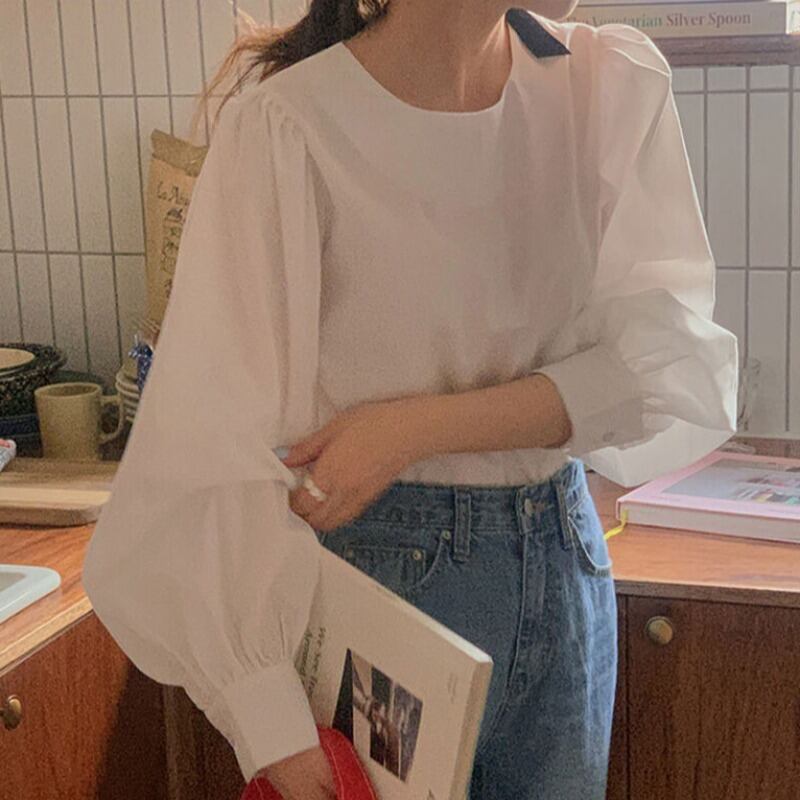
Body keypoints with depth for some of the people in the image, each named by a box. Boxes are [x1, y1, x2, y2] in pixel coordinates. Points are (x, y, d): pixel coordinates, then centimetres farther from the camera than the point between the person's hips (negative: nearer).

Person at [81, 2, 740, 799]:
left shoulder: (616, 84, -6)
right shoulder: (287, 126, -18)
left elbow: (676, 366, -11)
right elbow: (211, 446, -20)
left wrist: (421, 426, -22)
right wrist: (275, 727, -24)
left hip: (565, 563, 4)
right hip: (384, 576, -4)